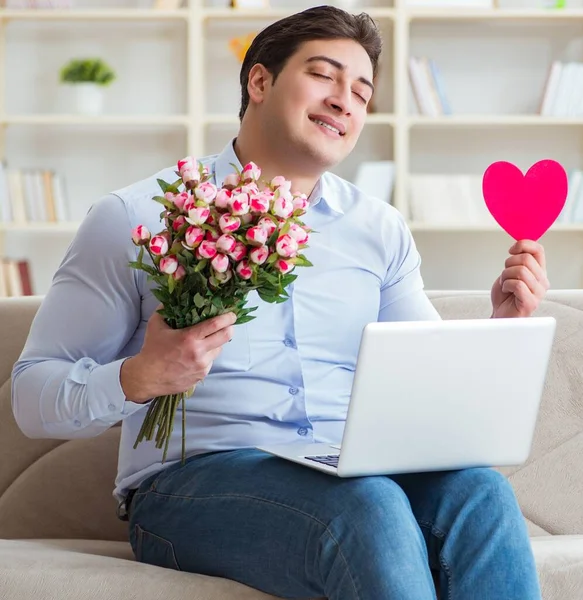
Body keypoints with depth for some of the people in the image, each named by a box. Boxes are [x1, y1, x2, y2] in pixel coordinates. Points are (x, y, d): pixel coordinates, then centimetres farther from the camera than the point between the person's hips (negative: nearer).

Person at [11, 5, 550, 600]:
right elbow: (33, 395, 1)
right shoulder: (138, 217, 4)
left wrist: (500, 328, -1)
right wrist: (139, 379, -19)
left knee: (479, 492, -30)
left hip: (354, 474, 4)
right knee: (368, 506, -35)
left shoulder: (381, 229, 18)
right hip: (194, 480, -4)